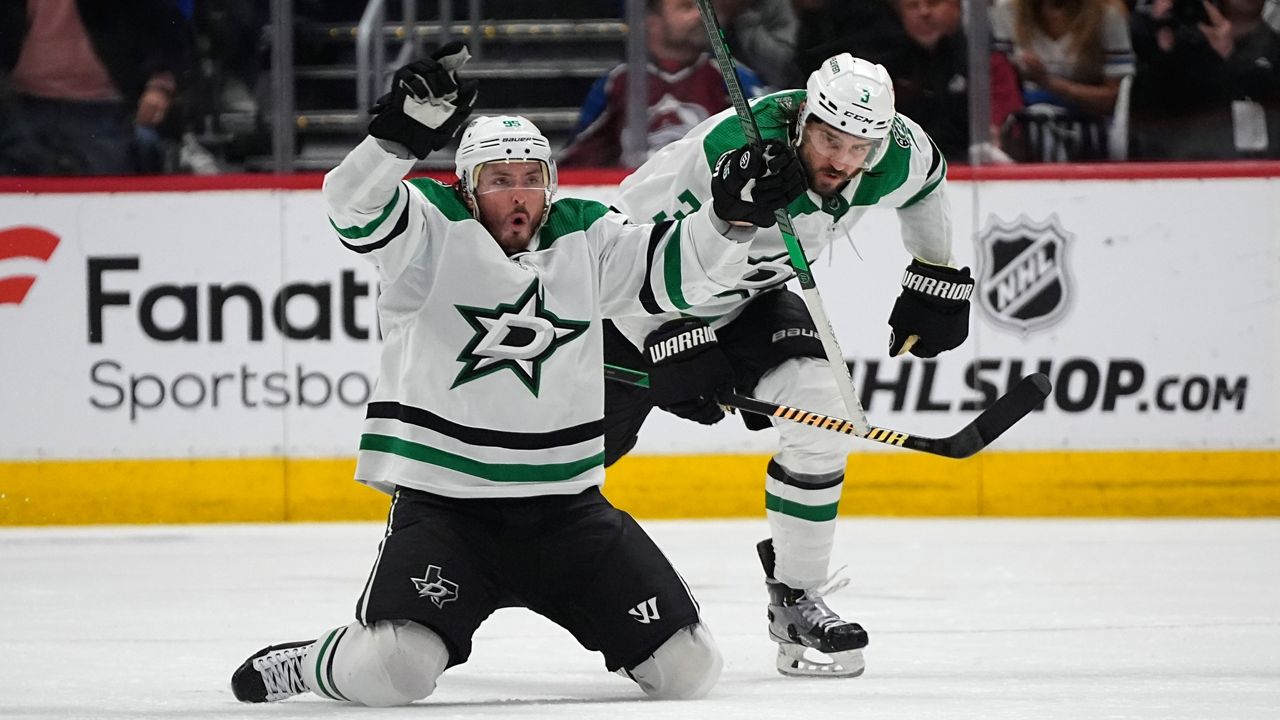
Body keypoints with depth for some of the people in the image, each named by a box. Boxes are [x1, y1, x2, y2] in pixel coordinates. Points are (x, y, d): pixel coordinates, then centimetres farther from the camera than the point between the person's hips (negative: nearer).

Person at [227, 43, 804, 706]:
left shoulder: (585, 239, 9)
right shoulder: (432, 232, -4)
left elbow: (678, 271, 5)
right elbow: (357, 208, -23)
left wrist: (732, 215, -14)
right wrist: (399, 137, -41)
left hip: (565, 504, 4)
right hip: (440, 500, -4)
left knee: (686, 668, -1)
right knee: (391, 670, -26)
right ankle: (312, 664, 9)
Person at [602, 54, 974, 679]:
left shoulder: (900, 155, -19)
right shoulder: (732, 151, -38)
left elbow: (926, 184, 8)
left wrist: (938, 278, 14)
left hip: (752, 298, 5)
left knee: (821, 418, -17)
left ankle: (796, 598, -4)